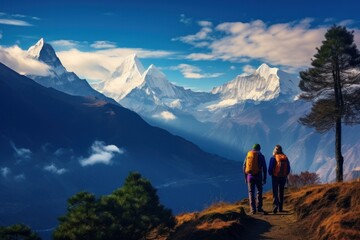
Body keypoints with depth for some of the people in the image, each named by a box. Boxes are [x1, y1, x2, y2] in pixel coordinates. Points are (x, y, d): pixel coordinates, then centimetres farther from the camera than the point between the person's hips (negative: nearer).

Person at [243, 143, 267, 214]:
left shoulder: (248, 155, 9)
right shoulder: (261, 156, 1)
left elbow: (244, 167, 8)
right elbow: (264, 168, -2)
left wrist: (245, 178, 15)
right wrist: (264, 178, 3)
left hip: (250, 176, 2)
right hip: (258, 176, -2)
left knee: (251, 193, 5)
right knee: (259, 191, 16)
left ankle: (253, 209, -1)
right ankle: (259, 207, 13)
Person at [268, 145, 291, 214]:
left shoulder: (273, 158, -9)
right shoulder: (285, 158, 4)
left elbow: (270, 168, -10)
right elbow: (288, 169, 7)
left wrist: (270, 174, 10)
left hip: (275, 177, -4)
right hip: (283, 177, 4)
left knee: (275, 192, -1)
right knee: (281, 192, 13)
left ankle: (276, 204, -21)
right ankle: (280, 208, 15)